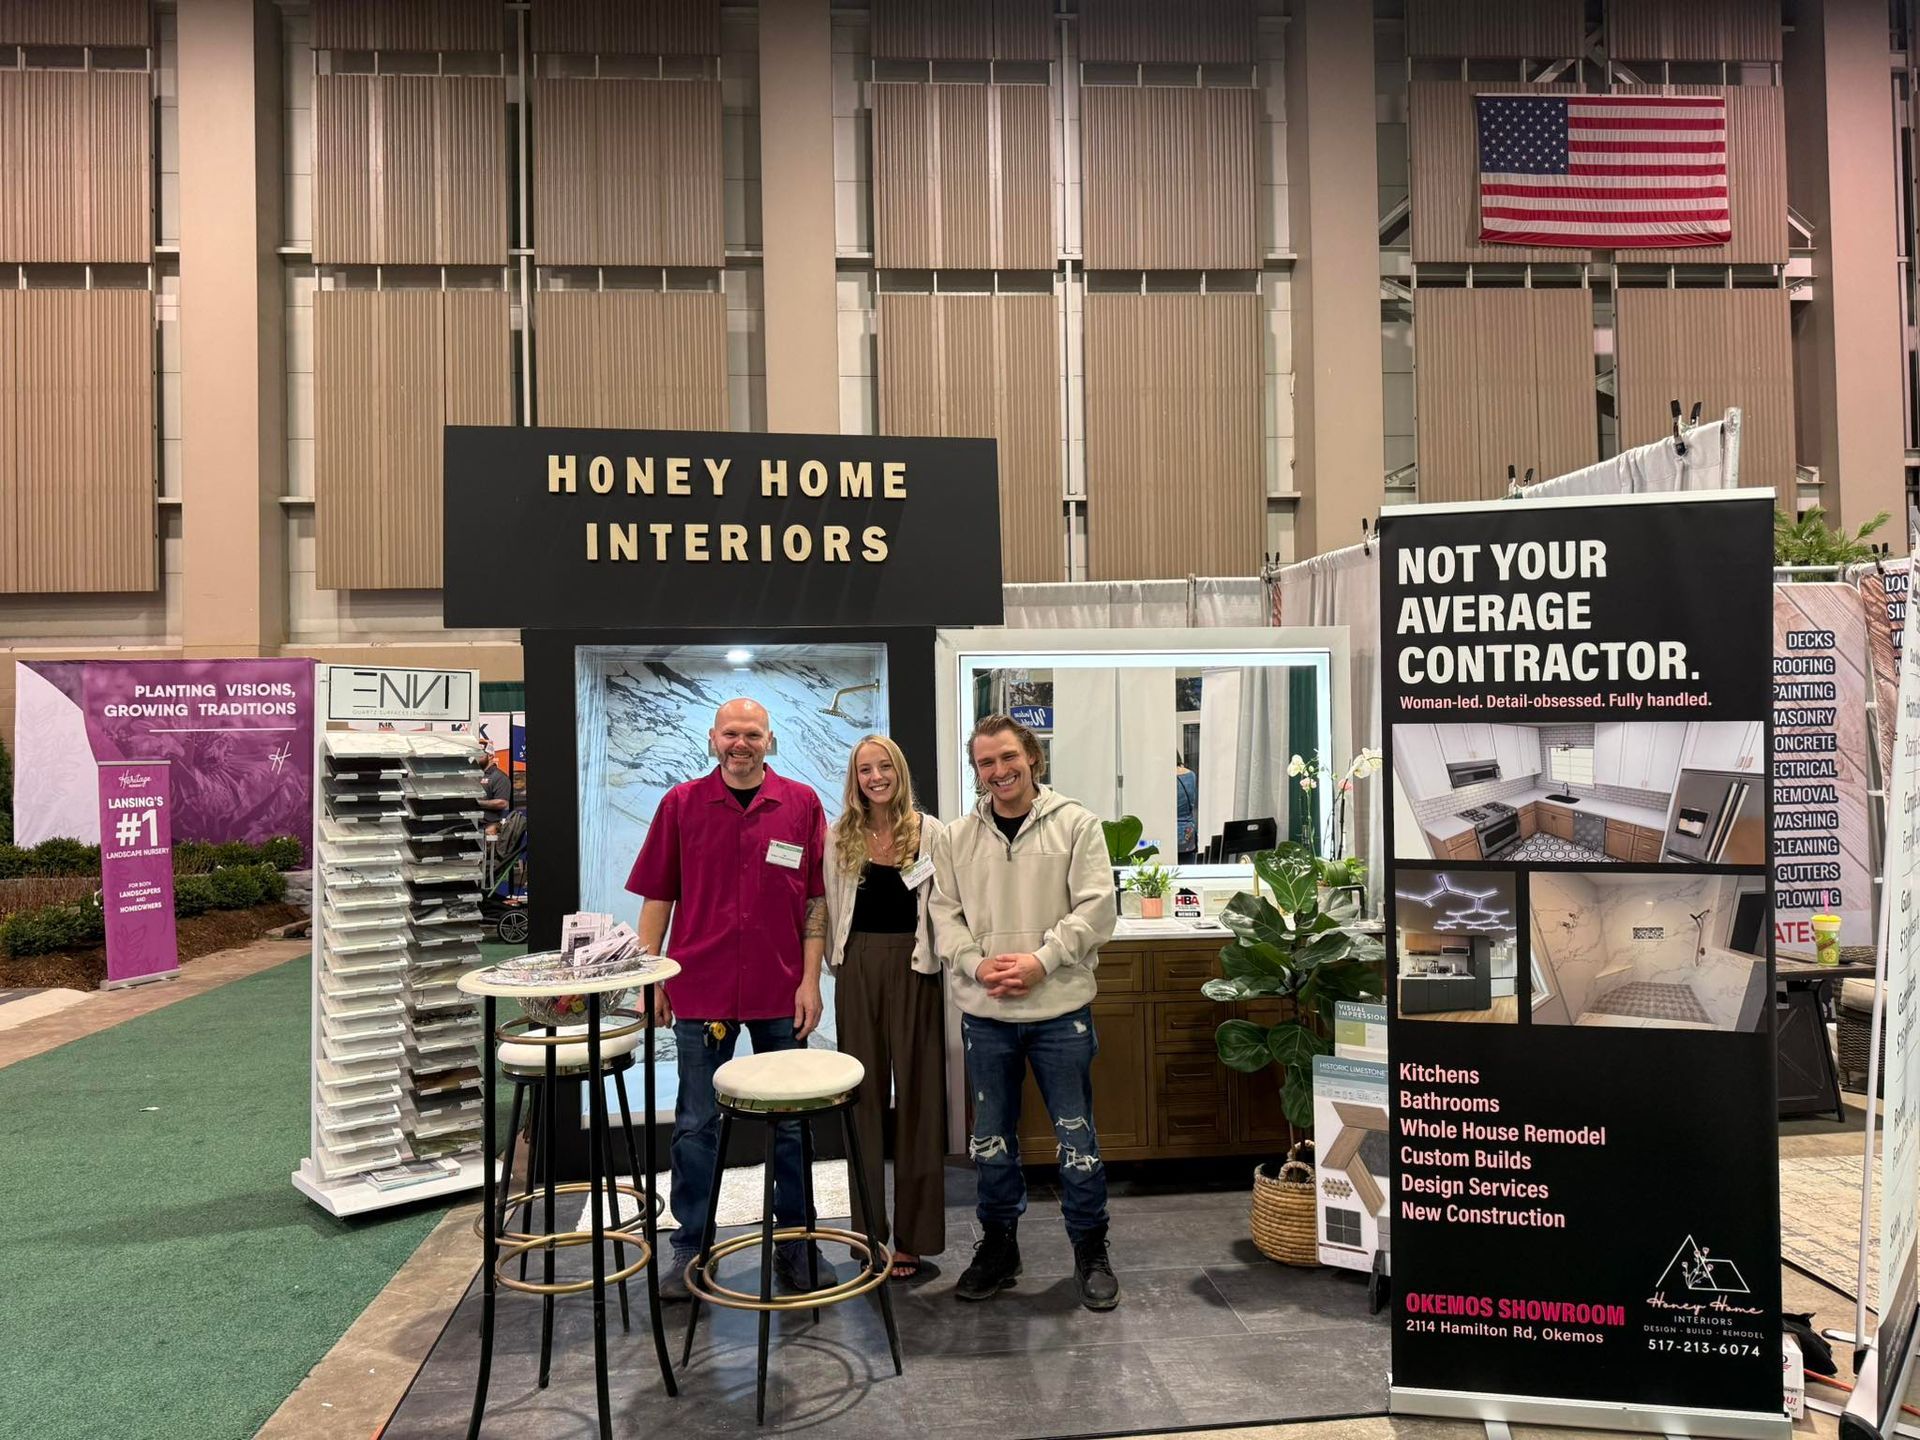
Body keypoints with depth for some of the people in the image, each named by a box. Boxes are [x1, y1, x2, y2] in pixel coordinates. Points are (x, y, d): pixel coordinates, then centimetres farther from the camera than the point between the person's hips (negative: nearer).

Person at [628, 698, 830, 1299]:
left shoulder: (802, 804, 1)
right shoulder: (681, 804, 1)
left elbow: (817, 899, 2)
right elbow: (657, 896, 4)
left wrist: (810, 980, -3)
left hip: (781, 992, 1)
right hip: (700, 988, 0)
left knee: (791, 1122, 10)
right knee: (696, 1125, 8)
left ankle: (795, 1244, 25)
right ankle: (690, 1250, 22)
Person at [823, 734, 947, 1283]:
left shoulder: (929, 831, 0)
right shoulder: (840, 836, 6)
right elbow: (829, 907, 8)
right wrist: (836, 961, 4)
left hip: (914, 969, -2)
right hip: (858, 971, 2)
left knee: (916, 1095, 3)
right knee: (863, 1095, 8)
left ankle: (913, 1237, 13)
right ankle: (868, 1233, 19)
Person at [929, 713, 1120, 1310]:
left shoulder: (1076, 824, -3)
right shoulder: (956, 838, 5)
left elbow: (1096, 908, -8)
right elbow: (945, 915, 5)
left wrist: (1041, 959, -16)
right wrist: (978, 964, -11)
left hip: (1060, 1009, -2)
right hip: (985, 1013, 3)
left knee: (1077, 1136, 6)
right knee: (991, 1138, 14)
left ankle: (1091, 1252, 24)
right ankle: (997, 1247, 31)